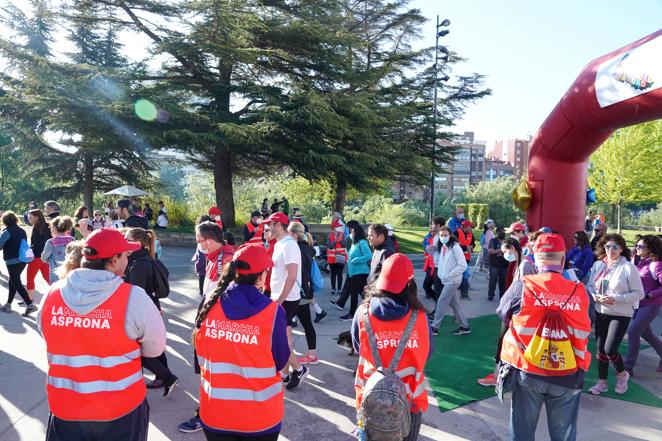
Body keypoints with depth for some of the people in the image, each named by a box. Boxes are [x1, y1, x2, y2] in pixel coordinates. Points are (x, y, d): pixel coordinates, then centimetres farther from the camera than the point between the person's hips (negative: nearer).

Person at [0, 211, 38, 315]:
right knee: (13, 281, 19)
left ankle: (30, 304, -15)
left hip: (13, 261, -8)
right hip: (23, 260, 8)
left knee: (17, 283, -5)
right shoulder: (22, 231, 11)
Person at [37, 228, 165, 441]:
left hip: (65, 409, 3)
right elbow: (155, 347, -10)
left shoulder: (52, 295, -8)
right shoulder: (133, 298, -21)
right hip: (121, 408, -2)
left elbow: (51, 337, 8)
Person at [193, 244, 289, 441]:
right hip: (260, 416, -2)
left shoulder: (209, 306, -10)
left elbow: (201, 354, 4)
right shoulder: (273, 313, -20)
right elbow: (280, 363, -8)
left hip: (215, 412, 3)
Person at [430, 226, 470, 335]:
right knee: (454, 303, 14)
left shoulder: (455, 247, -16)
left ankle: (434, 327, 6)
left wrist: (449, 275, -17)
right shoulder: (442, 247, 7)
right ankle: (465, 326, 26)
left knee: (441, 302, -4)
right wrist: (441, 274, 5)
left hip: (452, 280, -8)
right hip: (447, 280, 8)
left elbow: (463, 265, -19)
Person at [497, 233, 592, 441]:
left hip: (527, 372, -1)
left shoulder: (521, 286, -14)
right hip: (568, 376, 1)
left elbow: (502, 314, 1)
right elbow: (585, 329, 2)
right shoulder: (580, 292, -10)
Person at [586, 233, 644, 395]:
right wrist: (595, 296, -11)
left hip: (621, 315, -4)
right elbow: (590, 285, 10)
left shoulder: (629, 268, -12)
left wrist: (615, 299, -21)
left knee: (609, 350, -9)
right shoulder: (598, 265, 1)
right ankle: (602, 382, 25)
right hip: (601, 313, 5)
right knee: (600, 349, 9)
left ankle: (622, 374, 22)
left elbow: (638, 293, -11)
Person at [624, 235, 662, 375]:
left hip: (650, 305, -8)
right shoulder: (641, 262, 4)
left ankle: (628, 366, 4)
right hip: (638, 304, 8)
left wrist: (649, 295, -21)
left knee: (633, 332, -6)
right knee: (646, 333, 19)